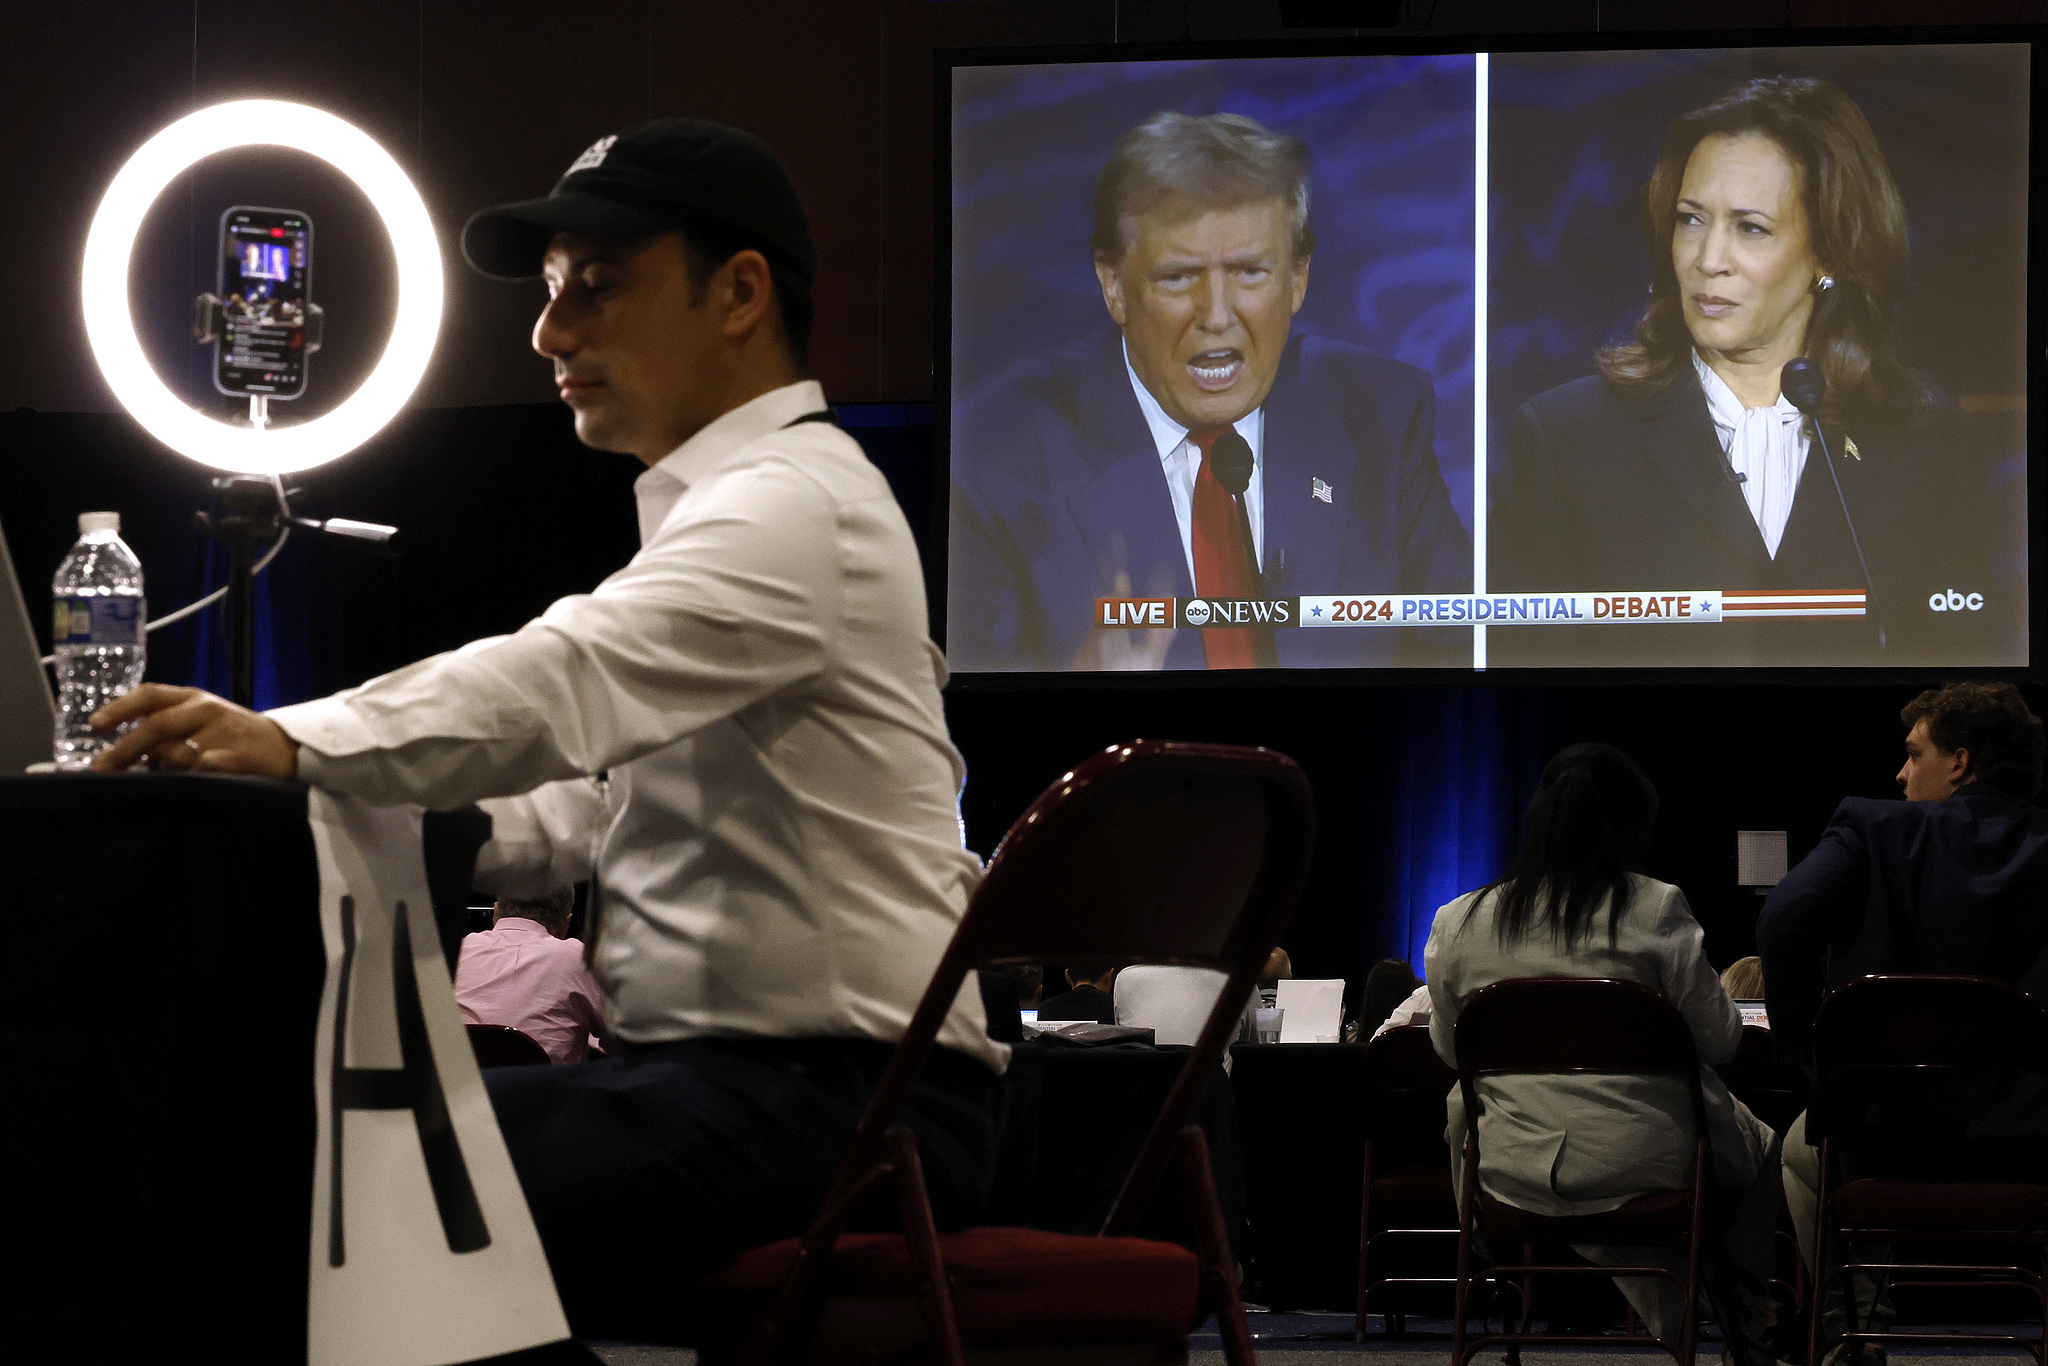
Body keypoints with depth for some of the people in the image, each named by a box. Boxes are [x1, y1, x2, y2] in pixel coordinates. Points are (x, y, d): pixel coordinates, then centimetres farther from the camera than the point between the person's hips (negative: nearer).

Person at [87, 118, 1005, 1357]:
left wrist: (291, 744, -37)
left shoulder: (795, 508, -11)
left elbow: (562, 685, -27)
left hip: (832, 1102, -10)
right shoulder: (745, 503, 24)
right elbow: (594, 800, 22)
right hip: (748, 1073, 10)